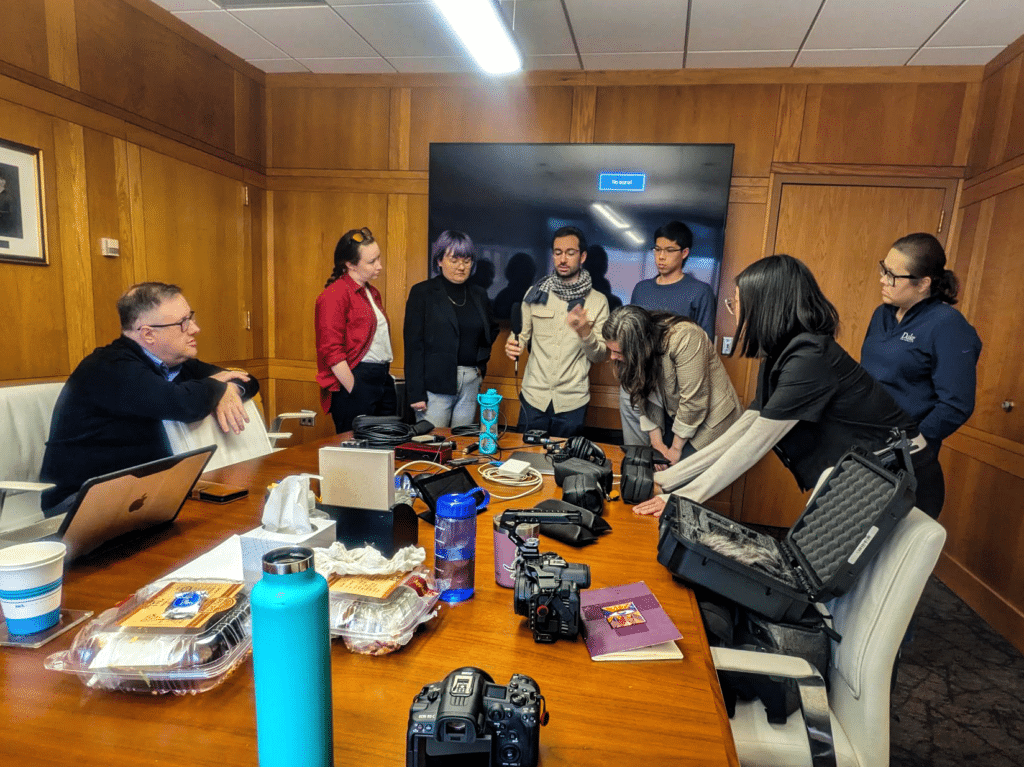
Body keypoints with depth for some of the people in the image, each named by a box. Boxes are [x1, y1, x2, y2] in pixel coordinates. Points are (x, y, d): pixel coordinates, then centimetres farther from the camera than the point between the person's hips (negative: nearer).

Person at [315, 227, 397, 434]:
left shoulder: (372, 293, 18)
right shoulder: (334, 295, -9)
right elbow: (332, 352, -14)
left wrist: (386, 375, 14)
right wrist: (355, 391, -15)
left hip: (383, 378, 8)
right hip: (355, 379, -8)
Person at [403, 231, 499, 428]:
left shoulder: (479, 295, 12)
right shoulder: (422, 292, -1)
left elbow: (492, 330, 28)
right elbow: (413, 344, -5)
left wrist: (481, 361, 10)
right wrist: (416, 392, -11)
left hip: (470, 382, 4)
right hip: (435, 383, -4)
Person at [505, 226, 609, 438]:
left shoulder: (598, 301, 0)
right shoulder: (535, 293, 4)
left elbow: (599, 356, -1)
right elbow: (522, 334, 6)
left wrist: (585, 332, -20)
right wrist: (513, 345, -17)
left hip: (572, 402, -1)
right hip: (534, 396, 1)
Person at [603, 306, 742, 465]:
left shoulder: (684, 338, -30)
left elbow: (693, 400, -27)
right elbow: (647, 395, -4)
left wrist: (676, 448, -17)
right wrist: (657, 443, -9)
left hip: (710, 416, -6)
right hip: (673, 415, 6)